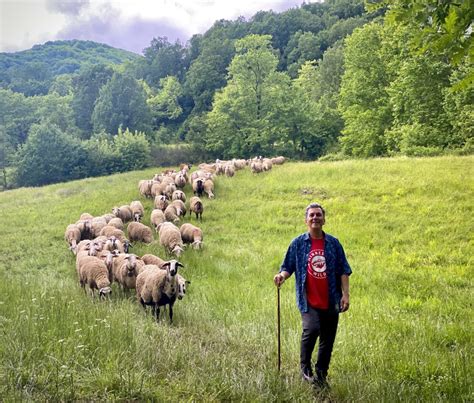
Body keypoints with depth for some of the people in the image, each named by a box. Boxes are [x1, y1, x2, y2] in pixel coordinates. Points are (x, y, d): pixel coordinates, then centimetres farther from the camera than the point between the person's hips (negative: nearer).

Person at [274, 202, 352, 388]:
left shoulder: (333, 243, 6)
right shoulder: (298, 243, 2)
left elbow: (343, 270, 8)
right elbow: (288, 267, 6)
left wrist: (345, 294, -1)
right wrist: (282, 275, -16)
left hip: (330, 301, 3)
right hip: (309, 301, -3)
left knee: (327, 340, 8)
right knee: (311, 329, -23)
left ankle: (321, 376, 26)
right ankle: (305, 366, 3)